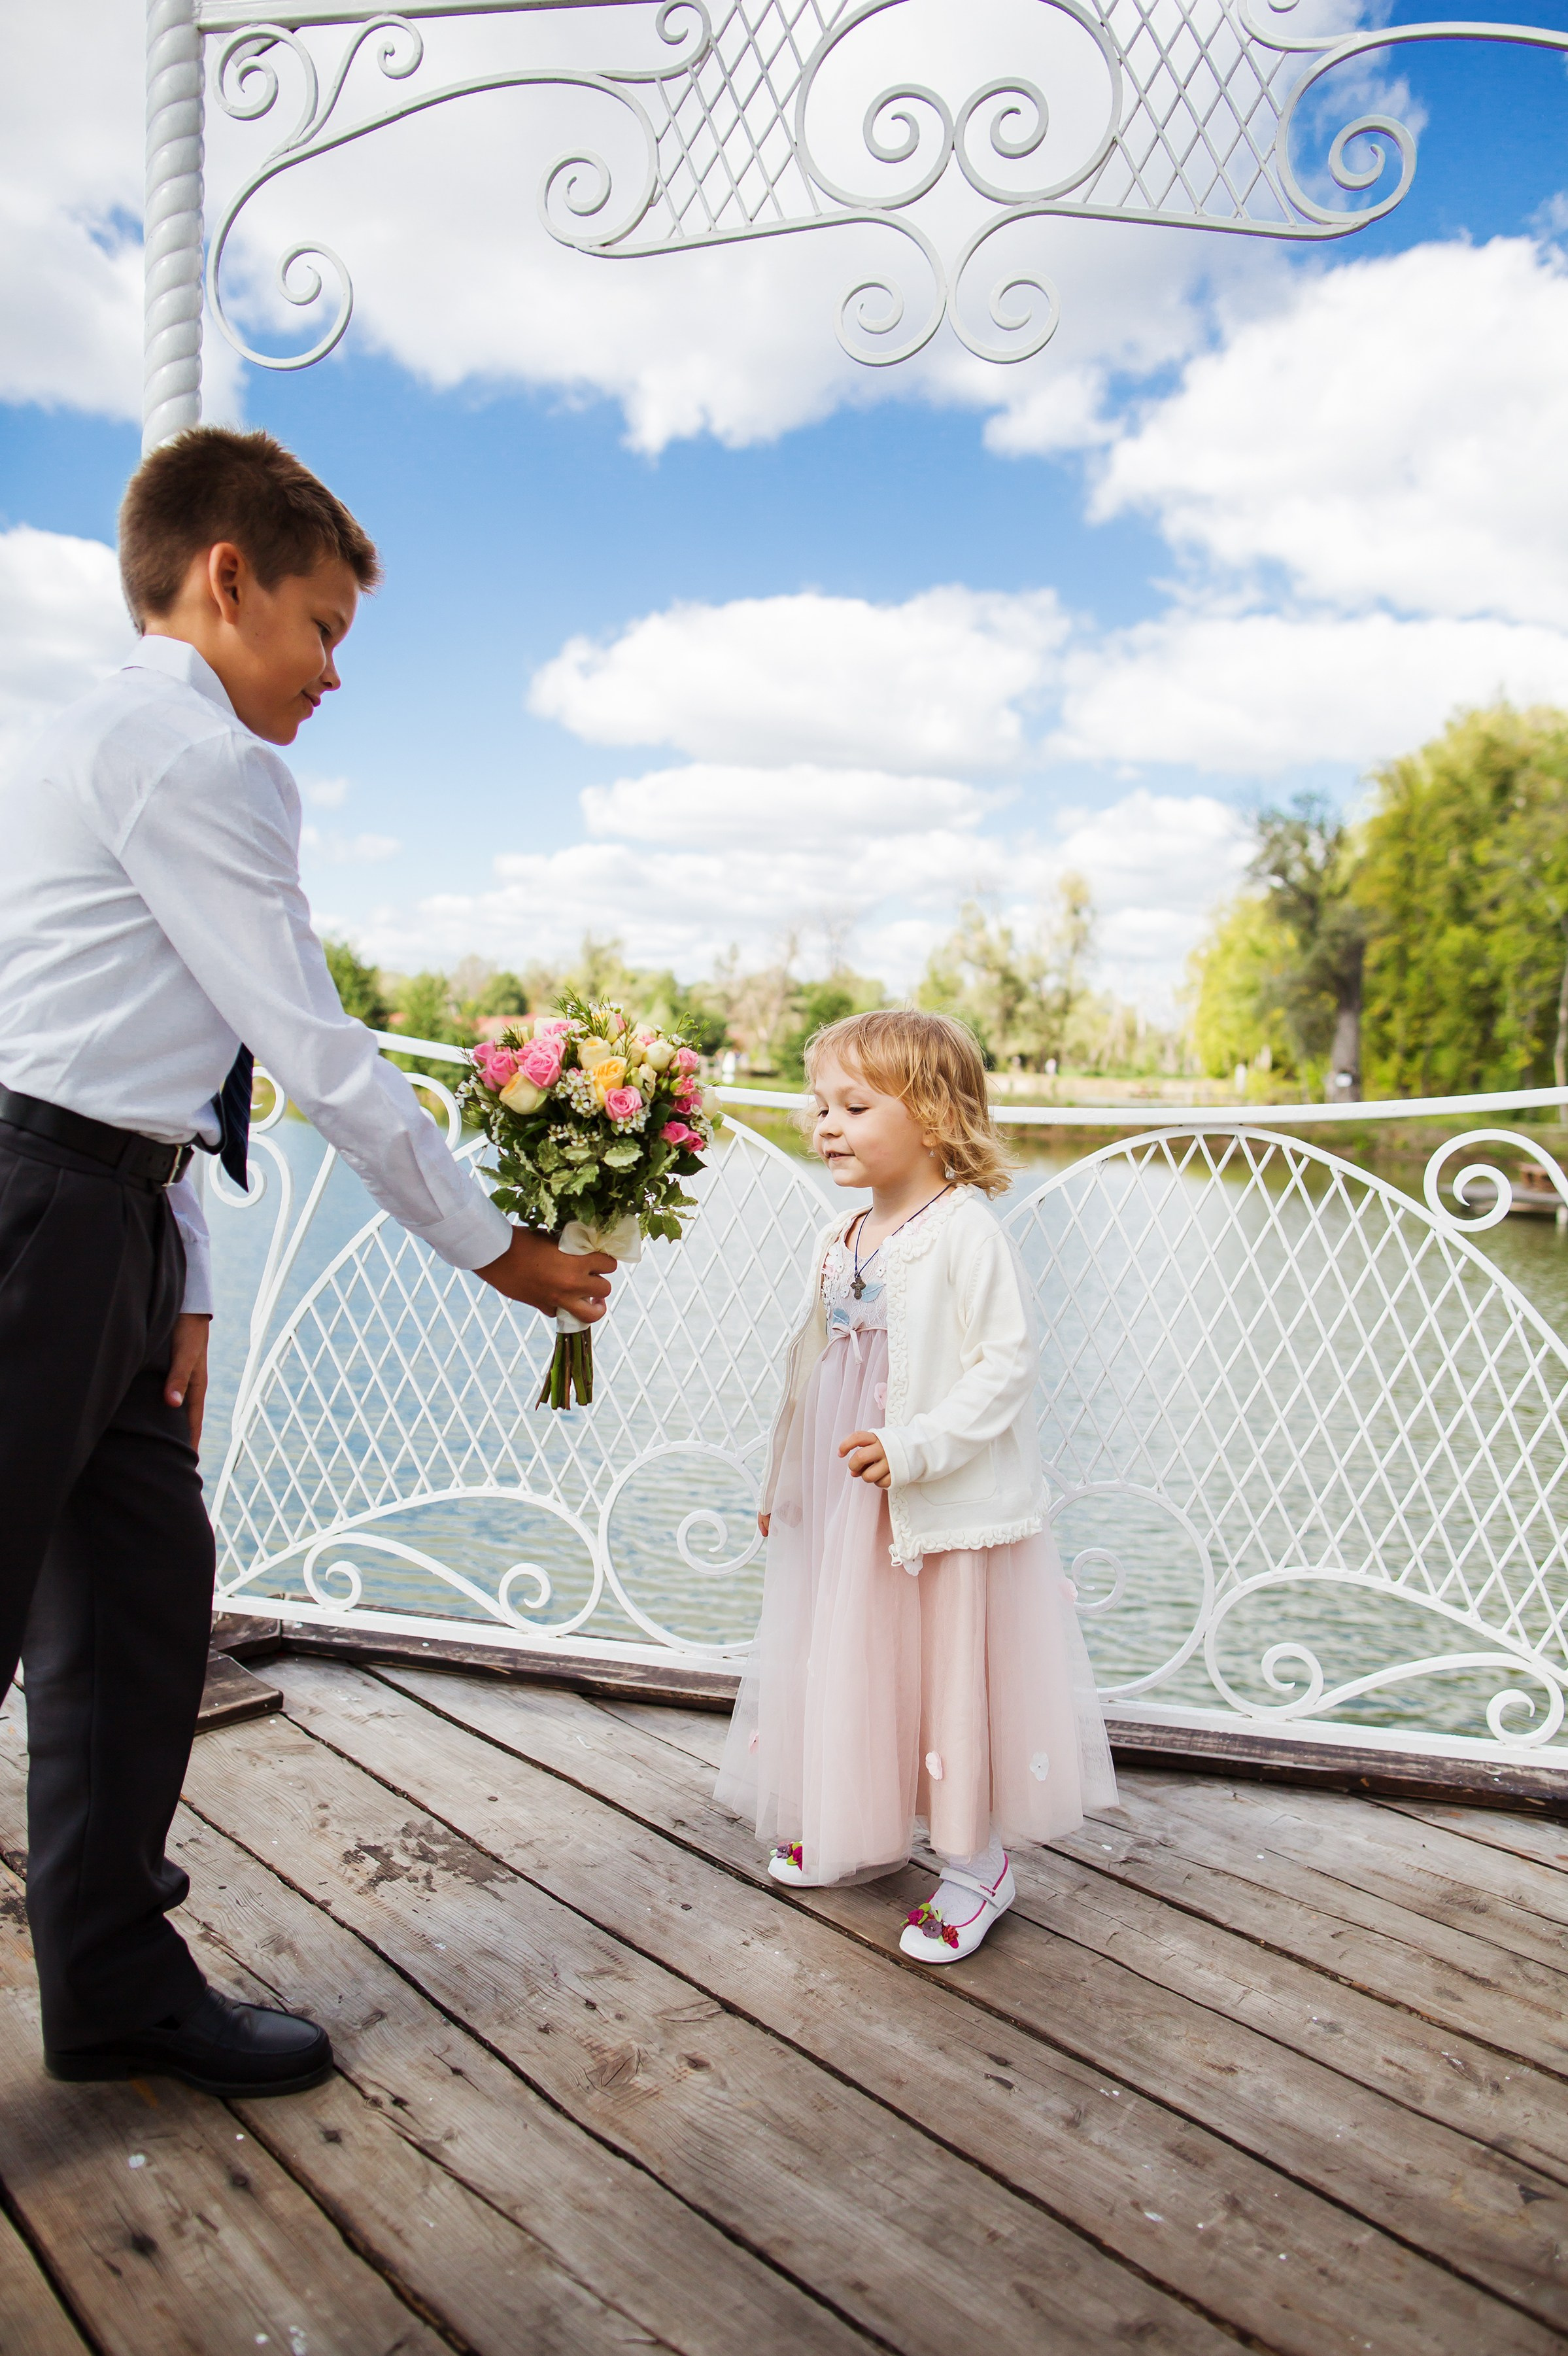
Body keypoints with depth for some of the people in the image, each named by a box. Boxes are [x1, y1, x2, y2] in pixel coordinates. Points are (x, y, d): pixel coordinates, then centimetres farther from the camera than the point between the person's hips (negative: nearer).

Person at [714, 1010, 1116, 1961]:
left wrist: (914, 1447, -26)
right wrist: (784, 1482, 20)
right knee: (854, 1667, 18)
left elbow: (1006, 1365, -20)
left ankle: (976, 1864, 23)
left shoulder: (965, 1232, -16)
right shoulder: (842, 1242, 8)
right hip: (846, 1508, 8)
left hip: (947, 1510, -8)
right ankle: (871, 1832, 39)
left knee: (950, 1678, 4)